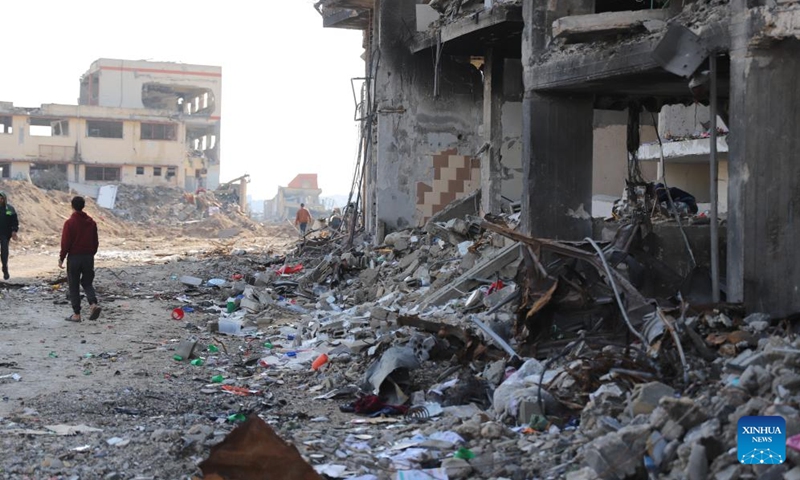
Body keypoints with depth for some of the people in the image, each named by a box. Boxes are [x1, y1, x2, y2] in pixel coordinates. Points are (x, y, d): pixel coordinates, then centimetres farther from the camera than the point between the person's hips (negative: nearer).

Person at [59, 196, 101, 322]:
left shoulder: (70, 223, -11)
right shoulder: (91, 222, 4)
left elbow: (65, 243, -11)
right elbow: (95, 242, 9)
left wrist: (61, 258, -2)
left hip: (74, 257, -4)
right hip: (88, 257, 4)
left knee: (74, 286, 6)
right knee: (87, 282, 16)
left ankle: (76, 314, 7)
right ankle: (94, 304, -9)